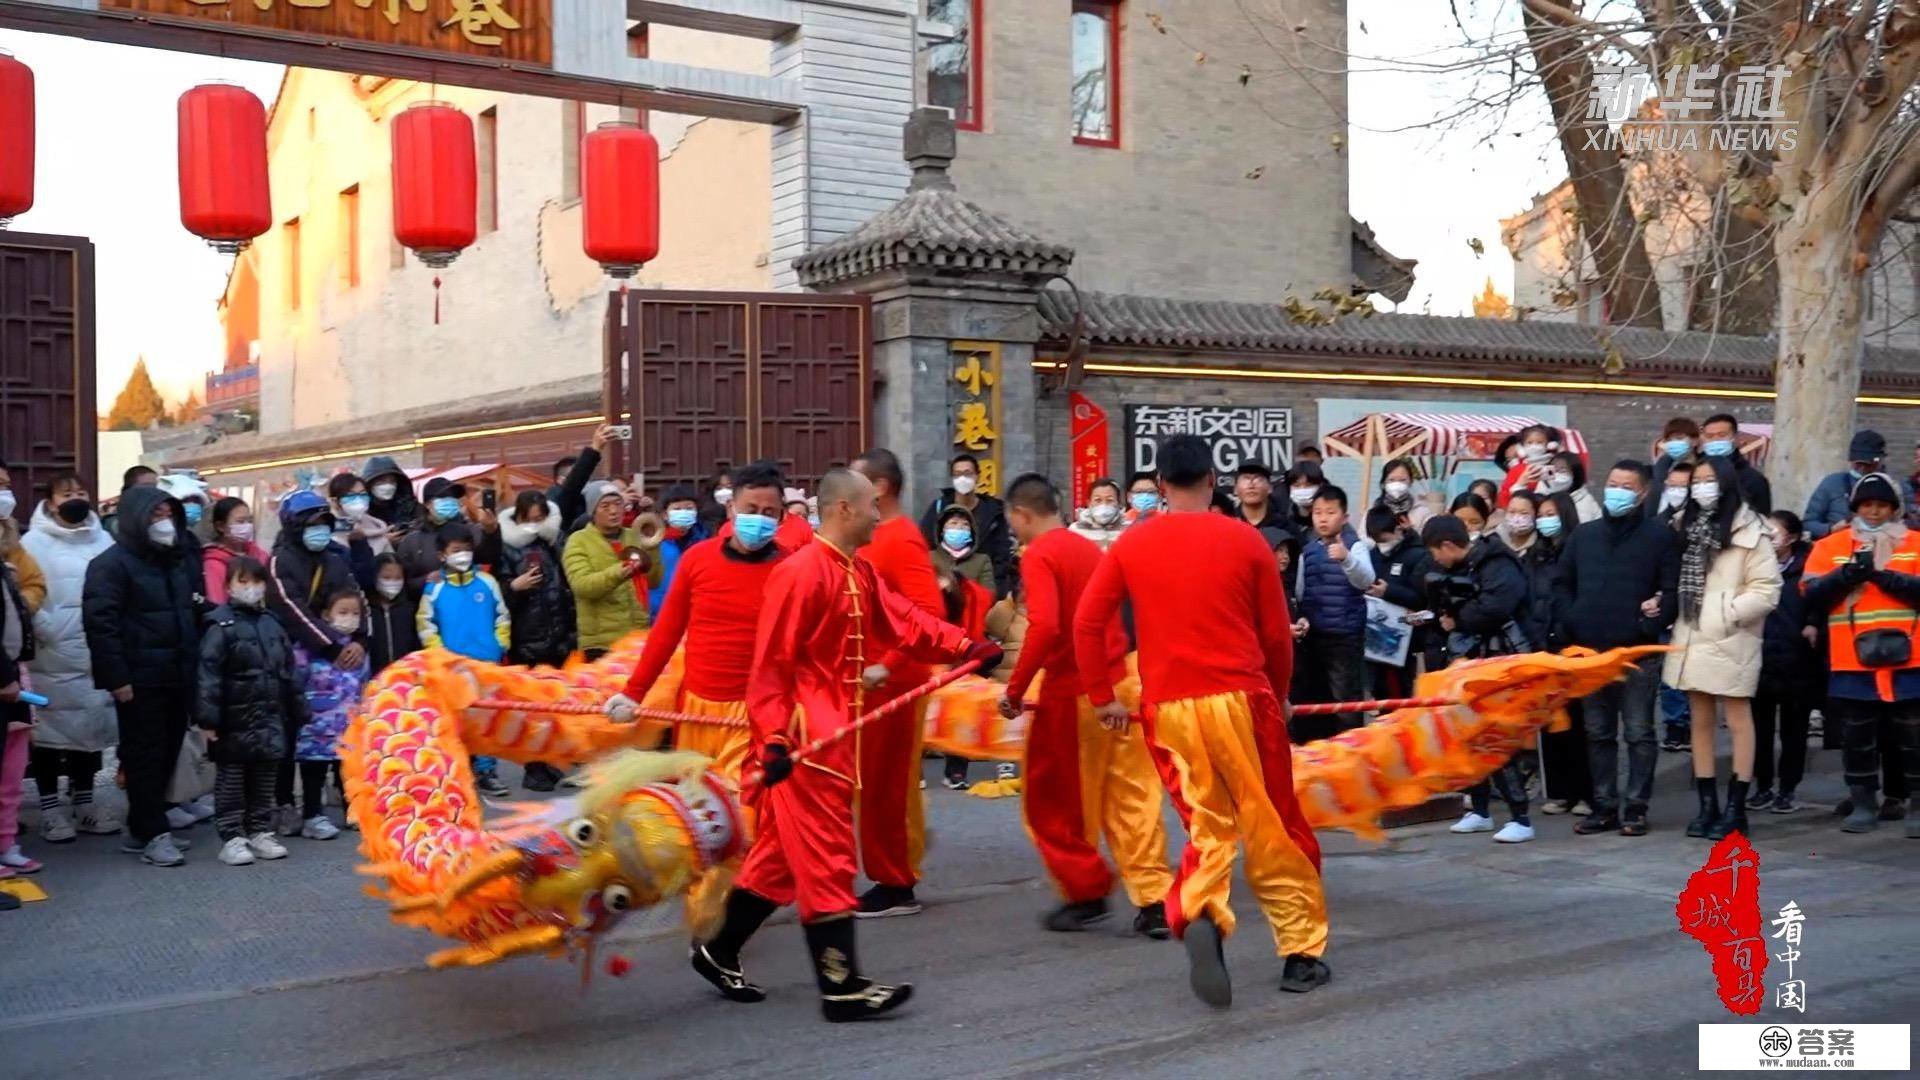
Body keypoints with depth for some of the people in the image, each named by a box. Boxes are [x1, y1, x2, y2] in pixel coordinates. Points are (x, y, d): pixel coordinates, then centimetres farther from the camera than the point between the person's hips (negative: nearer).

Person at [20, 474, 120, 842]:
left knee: (91, 726, 10)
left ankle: (83, 802, 22)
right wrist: (47, 631, -16)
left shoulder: (104, 542, 10)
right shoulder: (34, 543, -2)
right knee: (50, 728, 1)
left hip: (97, 654, 4)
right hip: (51, 657, -4)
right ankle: (50, 808, 10)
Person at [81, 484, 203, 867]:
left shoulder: (183, 562, 15)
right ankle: (154, 835, 1)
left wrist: (199, 665, 12)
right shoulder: (112, 564, -7)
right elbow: (99, 622, -14)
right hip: (139, 680, -7)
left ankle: (142, 828, 20)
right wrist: (116, 677, -19)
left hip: (178, 678, 7)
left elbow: (198, 614, 23)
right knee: (145, 756, -3)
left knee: (167, 754, 10)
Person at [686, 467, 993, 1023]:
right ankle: (842, 987, -2)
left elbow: (904, 622, 6)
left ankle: (719, 952, 29)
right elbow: (770, 662, -18)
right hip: (806, 737, -10)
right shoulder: (802, 572, -16)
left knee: (785, 851, 16)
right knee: (826, 857, -6)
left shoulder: (861, 574, 13)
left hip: (836, 731, 10)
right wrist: (774, 737, -24)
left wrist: (965, 647, -7)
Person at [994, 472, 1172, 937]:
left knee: (1054, 800, 10)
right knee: (1132, 795, 8)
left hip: (1071, 692, -7)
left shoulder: (1038, 555, -11)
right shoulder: (1089, 548, 13)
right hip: (1116, 685, 7)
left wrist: (1015, 689, -17)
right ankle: (1155, 899, 6)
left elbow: (1044, 626, -24)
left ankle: (1086, 893, 16)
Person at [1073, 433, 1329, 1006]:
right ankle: (1302, 953, 17)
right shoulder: (1245, 540, 0)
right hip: (1238, 698, -2)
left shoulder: (1131, 545, 4)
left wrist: (1101, 696, 9)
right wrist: (1278, 696, 19)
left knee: (1208, 826, 11)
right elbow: (1276, 633, 4)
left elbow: (1087, 622, 1)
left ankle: (1200, 918, -16)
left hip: (1167, 704, 2)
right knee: (1273, 828, 11)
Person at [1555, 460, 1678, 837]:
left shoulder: (1660, 535, 0)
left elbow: (1672, 590, -6)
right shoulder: (1583, 534, 13)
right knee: (1598, 733, 10)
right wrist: (1573, 622, 1)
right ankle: (1604, 806, 17)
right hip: (1590, 651, 5)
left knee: (1639, 733, 1)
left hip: (1638, 652, -5)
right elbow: (1562, 584, 15)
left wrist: (1650, 626, -17)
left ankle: (1636, 808, 7)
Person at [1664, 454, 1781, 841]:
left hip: (1730, 642, -7)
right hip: (1692, 639, 7)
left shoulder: (1750, 532, -9)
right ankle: (1708, 806, 16)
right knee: (1700, 722, 10)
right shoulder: (1689, 527, 13)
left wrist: (1726, 615, -14)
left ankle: (1735, 810, 5)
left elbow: (1767, 591, -12)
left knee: (1738, 721, 1)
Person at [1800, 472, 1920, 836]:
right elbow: (1813, 594, -5)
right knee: (1858, 737, 8)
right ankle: (1863, 805, 18)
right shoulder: (1831, 545, 7)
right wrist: (1852, 572, -16)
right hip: (1853, 662, 1)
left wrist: (1884, 575, -18)